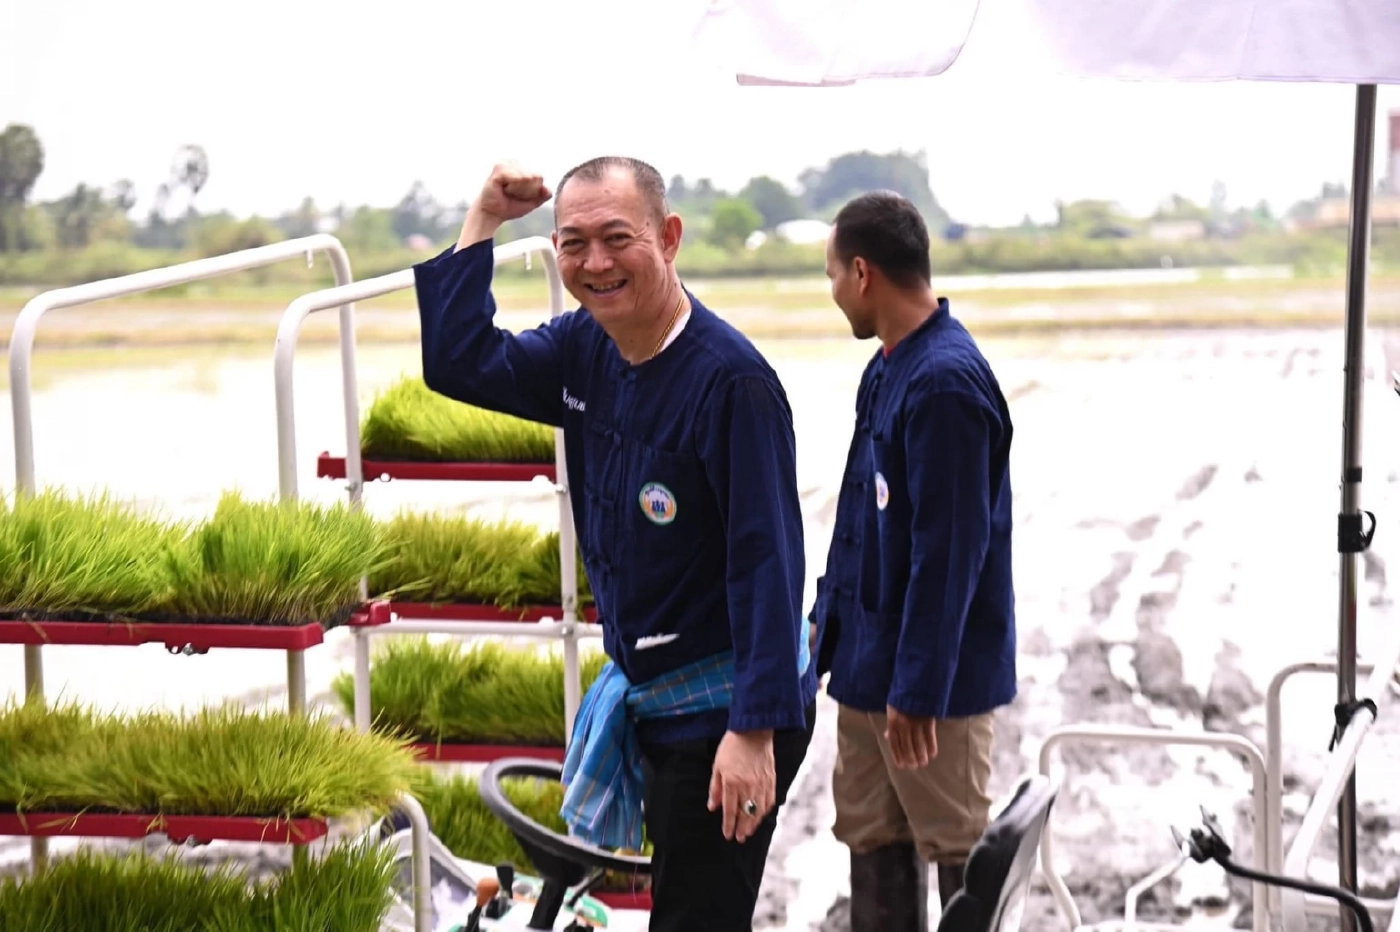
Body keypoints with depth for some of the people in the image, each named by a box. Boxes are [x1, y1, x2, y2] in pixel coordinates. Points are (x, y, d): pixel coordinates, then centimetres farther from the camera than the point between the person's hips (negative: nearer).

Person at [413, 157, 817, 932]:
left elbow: (768, 562, -25)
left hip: (725, 710, -8)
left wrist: (755, 730, -28)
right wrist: (483, 221, 0)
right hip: (648, 694, 8)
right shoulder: (584, 350, 0)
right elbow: (456, 363, 5)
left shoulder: (731, 379, -24)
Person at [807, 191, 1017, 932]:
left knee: (960, 851, 1)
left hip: (930, 674, -10)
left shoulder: (946, 383, -22)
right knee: (872, 840, 16)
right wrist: (830, 615, 19)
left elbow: (951, 549, -24)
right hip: (868, 661, 10)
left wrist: (918, 687, -23)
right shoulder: (888, 369, 8)